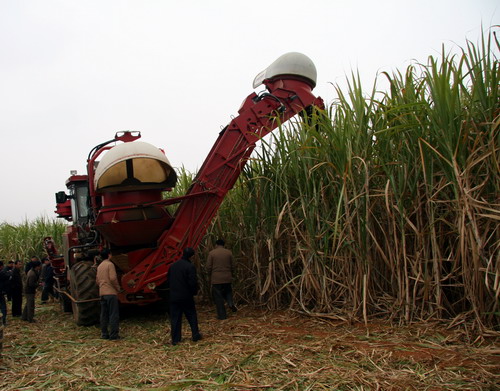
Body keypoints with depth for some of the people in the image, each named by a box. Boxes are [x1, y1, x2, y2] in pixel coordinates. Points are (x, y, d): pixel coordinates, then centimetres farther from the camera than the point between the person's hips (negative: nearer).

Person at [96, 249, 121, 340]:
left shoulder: (99, 266, 15)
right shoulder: (110, 264, -9)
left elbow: (97, 280, 18)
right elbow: (113, 278, -17)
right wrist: (118, 288, -5)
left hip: (102, 293, 8)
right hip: (111, 292, -8)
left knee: (104, 314, 10)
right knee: (114, 314, -5)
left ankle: (104, 334, 12)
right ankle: (113, 334, -7)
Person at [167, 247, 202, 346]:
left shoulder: (173, 266, 7)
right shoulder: (190, 266, -13)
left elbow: (168, 280, 14)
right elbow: (193, 282, -17)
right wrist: (195, 292, 1)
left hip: (173, 297, 5)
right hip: (186, 297, -4)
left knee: (175, 318, 8)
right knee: (192, 316, 11)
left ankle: (175, 339, 9)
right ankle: (195, 335, 17)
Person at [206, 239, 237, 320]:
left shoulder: (211, 253, -3)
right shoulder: (229, 252, 4)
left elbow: (208, 267, -4)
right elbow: (232, 266, 6)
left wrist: (210, 278, 9)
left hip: (216, 279, -2)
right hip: (227, 278, 3)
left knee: (218, 297, 5)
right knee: (228, 291, 25)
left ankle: (222, 315, 7)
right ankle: (231, 303, -2)